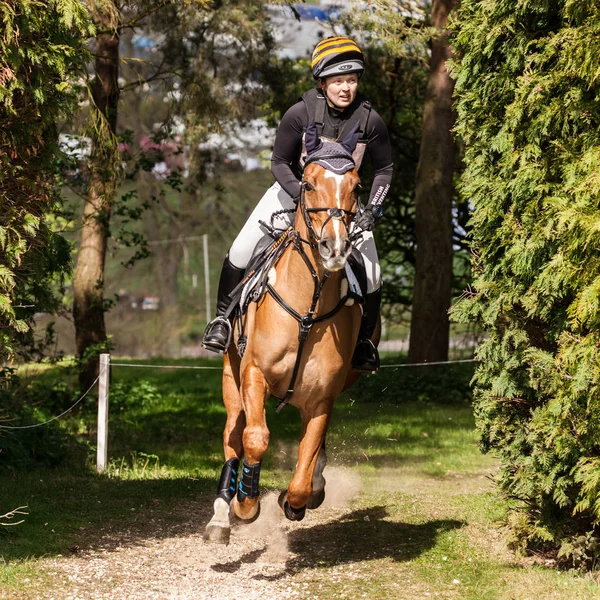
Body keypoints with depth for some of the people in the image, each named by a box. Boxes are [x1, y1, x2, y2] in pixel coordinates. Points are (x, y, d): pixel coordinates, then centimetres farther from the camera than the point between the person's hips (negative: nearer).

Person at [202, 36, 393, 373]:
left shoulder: (370, 121, -18)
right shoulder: (301, 113, -22)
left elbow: (385, 169, -3)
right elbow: (279, 162, -13)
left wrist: (373, 209, -16)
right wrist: (304, 197, -27)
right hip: (295, 189, -1)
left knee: (371, 273, -9)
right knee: (241, 251, -13)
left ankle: (365, 342, 14)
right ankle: (223, 319, 6)